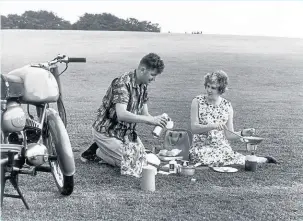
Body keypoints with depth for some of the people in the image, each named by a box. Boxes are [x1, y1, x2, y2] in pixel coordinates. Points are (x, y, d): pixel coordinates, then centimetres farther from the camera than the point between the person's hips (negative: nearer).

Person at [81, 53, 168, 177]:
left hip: (126, 131, 9)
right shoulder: (123, 83, -26)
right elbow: (121, 114, -38)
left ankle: (102, 150, 15)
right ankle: (97, 152, 6)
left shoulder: (143, 85, 3)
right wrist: (151, 120, -38)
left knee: (142, 156, 1)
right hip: (106, 131, -9)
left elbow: (144, 114, 4)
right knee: (131, 162, -14)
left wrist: (157, 121, -18)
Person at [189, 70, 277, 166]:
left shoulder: (227, 106, 3)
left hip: (222, 147, 2)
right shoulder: (197, 101, -3)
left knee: (246, 162, -19)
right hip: (202, 147, -1)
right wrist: (212, 126, -24)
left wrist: (242, 133, -13)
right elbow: (194, 128, -10)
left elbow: (228, 135, 5)